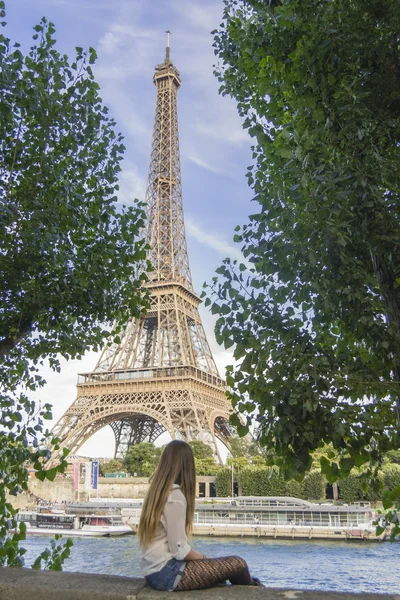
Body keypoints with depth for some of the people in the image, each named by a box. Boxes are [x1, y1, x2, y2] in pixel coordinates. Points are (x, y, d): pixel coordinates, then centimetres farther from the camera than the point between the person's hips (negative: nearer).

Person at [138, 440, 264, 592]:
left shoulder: (156, 491, 8)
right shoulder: (175, 495, -18)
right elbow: (179, 550, -19)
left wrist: (200, 557, 8)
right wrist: (203, 557, -2)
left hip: (154, 569, 9)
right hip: (166, 572, -9)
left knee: (222, 567, 20)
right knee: (237, 564, -2)